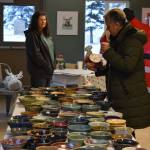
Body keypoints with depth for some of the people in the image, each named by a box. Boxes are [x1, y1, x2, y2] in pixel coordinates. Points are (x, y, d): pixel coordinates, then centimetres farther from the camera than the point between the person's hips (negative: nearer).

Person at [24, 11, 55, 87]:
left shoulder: (46, 34, 14)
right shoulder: (32, 35, -11)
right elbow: (35, 54, -17)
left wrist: (52, 65, 7)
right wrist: (47, 66, -16)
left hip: (49, 70, 8)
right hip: (38, 71, -8)